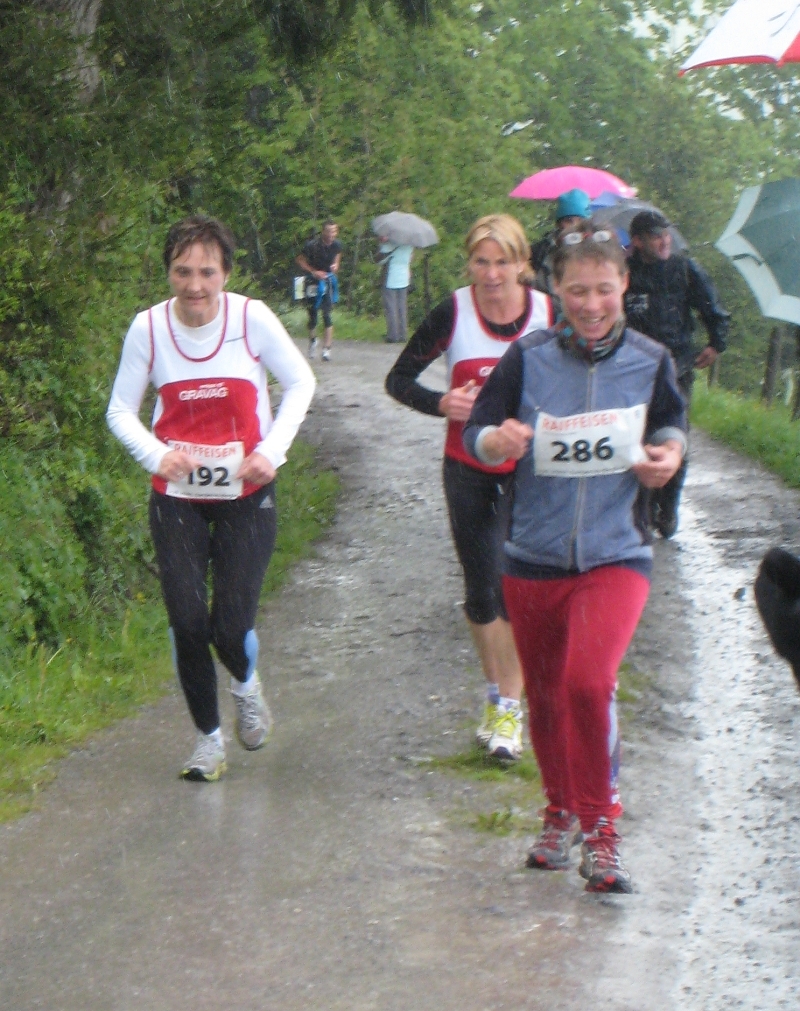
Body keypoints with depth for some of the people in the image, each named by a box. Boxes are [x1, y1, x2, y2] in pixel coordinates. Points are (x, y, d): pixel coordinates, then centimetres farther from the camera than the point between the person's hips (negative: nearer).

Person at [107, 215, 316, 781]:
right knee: (187, 624, -4)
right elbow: (121, 409, 1)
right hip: (177, 498, 1)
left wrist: (273, 449, -11)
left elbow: (301, 382, 2)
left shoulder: (252, 319, -12)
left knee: (232, 628, -7)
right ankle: (208, 737, 18)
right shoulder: (149, 327, -9)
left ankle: (246, 683, 30)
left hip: (246, 494, -1)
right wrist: (155, 455, -18)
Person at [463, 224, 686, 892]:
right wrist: (496, 440, -26)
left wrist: (668, 454, -8)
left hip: (616, 554, -2)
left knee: (589, 680, -22)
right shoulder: (529, 357, -3)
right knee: (545, 694, 12)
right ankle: (562, 813, 36)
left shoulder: (650, 361, 0)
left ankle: (601, 825, -7)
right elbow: (476, 432, -2)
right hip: (535, 556, 2)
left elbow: (671, 425, 16)